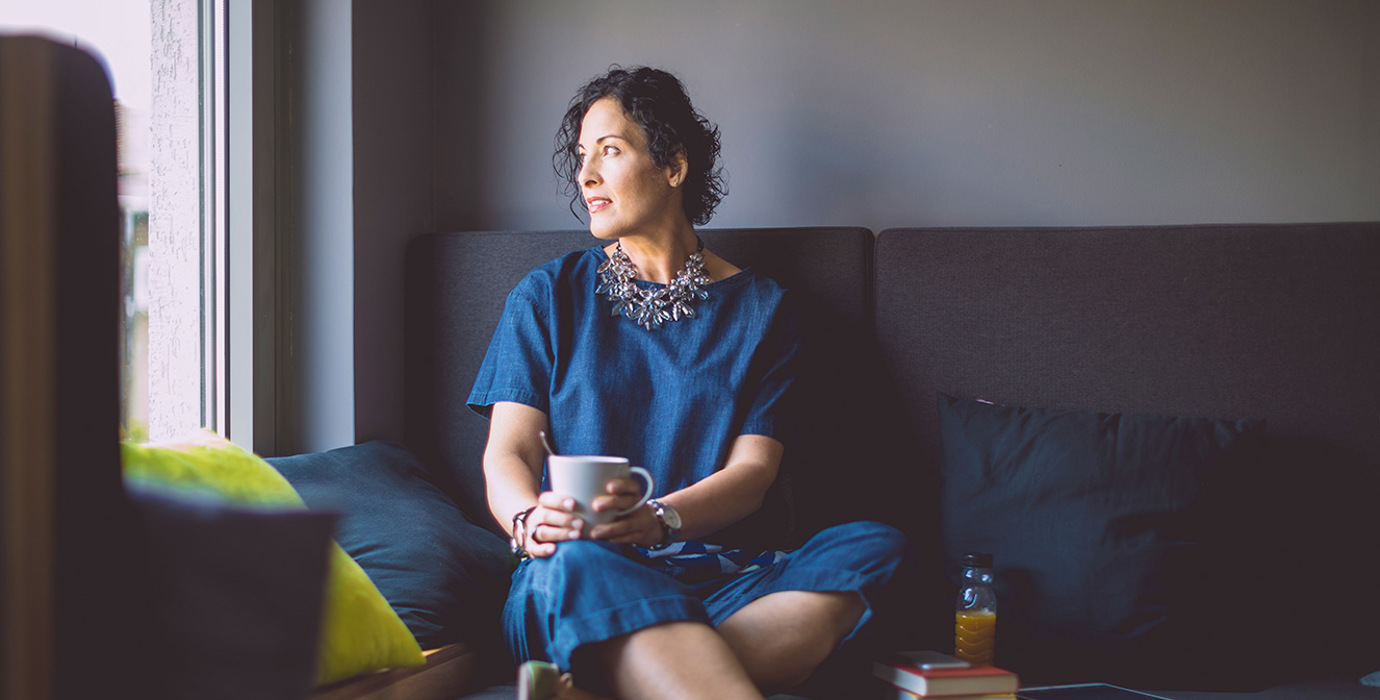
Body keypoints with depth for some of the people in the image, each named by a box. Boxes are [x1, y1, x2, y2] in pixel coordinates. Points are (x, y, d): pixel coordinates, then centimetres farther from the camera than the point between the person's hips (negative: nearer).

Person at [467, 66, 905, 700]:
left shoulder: (760, 309, 15)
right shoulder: (547, 297, 15)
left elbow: (753, 469, 3)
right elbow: (507, 453, 5)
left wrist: (656, 518, -20)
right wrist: (529, 521, -21)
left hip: (714, 574, 2)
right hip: (580, 578, -1)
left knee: (871, 548, -29)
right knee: (578, 563, -38)